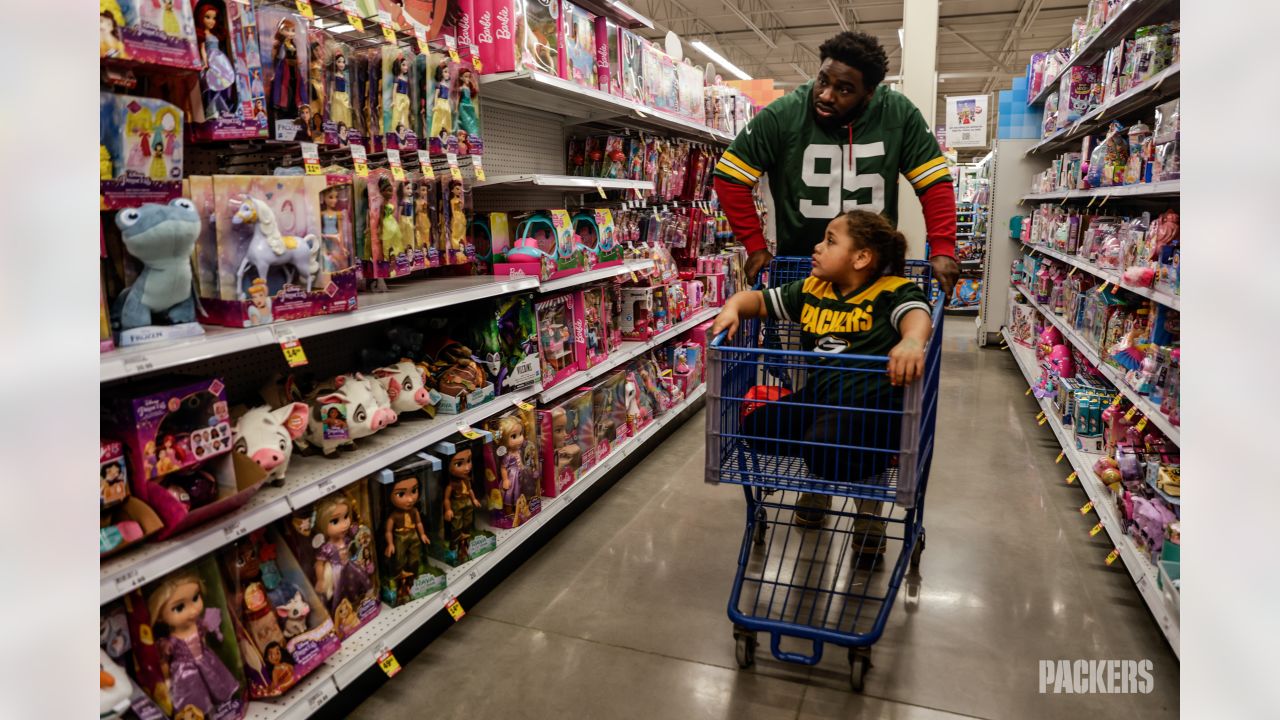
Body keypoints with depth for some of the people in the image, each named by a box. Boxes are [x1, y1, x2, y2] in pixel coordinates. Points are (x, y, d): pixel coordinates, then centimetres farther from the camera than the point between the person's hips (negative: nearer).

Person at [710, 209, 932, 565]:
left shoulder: (892, 291, -4)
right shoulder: (810, 291, 14)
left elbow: (917, 313, -24)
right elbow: (759, 300, 20)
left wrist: (912, 341, -48)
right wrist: (733, 306, -3)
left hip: (872, 400, -7)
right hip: (819, 396, 7)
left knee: (824, 449, -33)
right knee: (755, 426, -10)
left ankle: (868, 484, 5)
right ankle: (822, 476, 17)